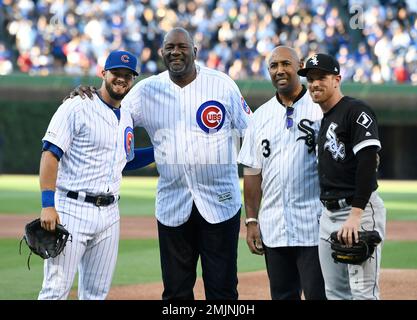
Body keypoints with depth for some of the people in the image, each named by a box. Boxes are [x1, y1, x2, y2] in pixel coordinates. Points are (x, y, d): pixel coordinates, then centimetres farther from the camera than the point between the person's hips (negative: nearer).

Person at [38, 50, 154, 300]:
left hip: (109, 213, 7)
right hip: (72, 211, -7)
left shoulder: (126, 118, 16)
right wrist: (48, 205, -22)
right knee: (56, 290, -11)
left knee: (97, 293, 8)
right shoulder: (77, 108, -7)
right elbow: (50, 154, -13)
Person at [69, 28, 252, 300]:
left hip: (221, 203, -2)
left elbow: (251, 134, 3)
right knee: (176, 290, 7)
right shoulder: (147, 91, 5)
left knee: (223, 287, 0)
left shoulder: (222, 84, 0)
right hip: (172, 204, 2)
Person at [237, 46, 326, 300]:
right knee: (282, 296, 10)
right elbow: (252, 172, 13)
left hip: (314, 226, -5)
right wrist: (252, 220, 7)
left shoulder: (321, 109, -1)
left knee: (319, 294, -6)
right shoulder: (261, 116, 13)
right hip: (273, 229, 5)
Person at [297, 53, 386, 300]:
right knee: (336, 294, 9)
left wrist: (356, 214, -25)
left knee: (363, 293, -12)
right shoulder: (324, 120, 20)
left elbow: (368, 161, -19)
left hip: (360, 211, -9)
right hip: (329, 213, 10)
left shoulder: (356, 111, -8)